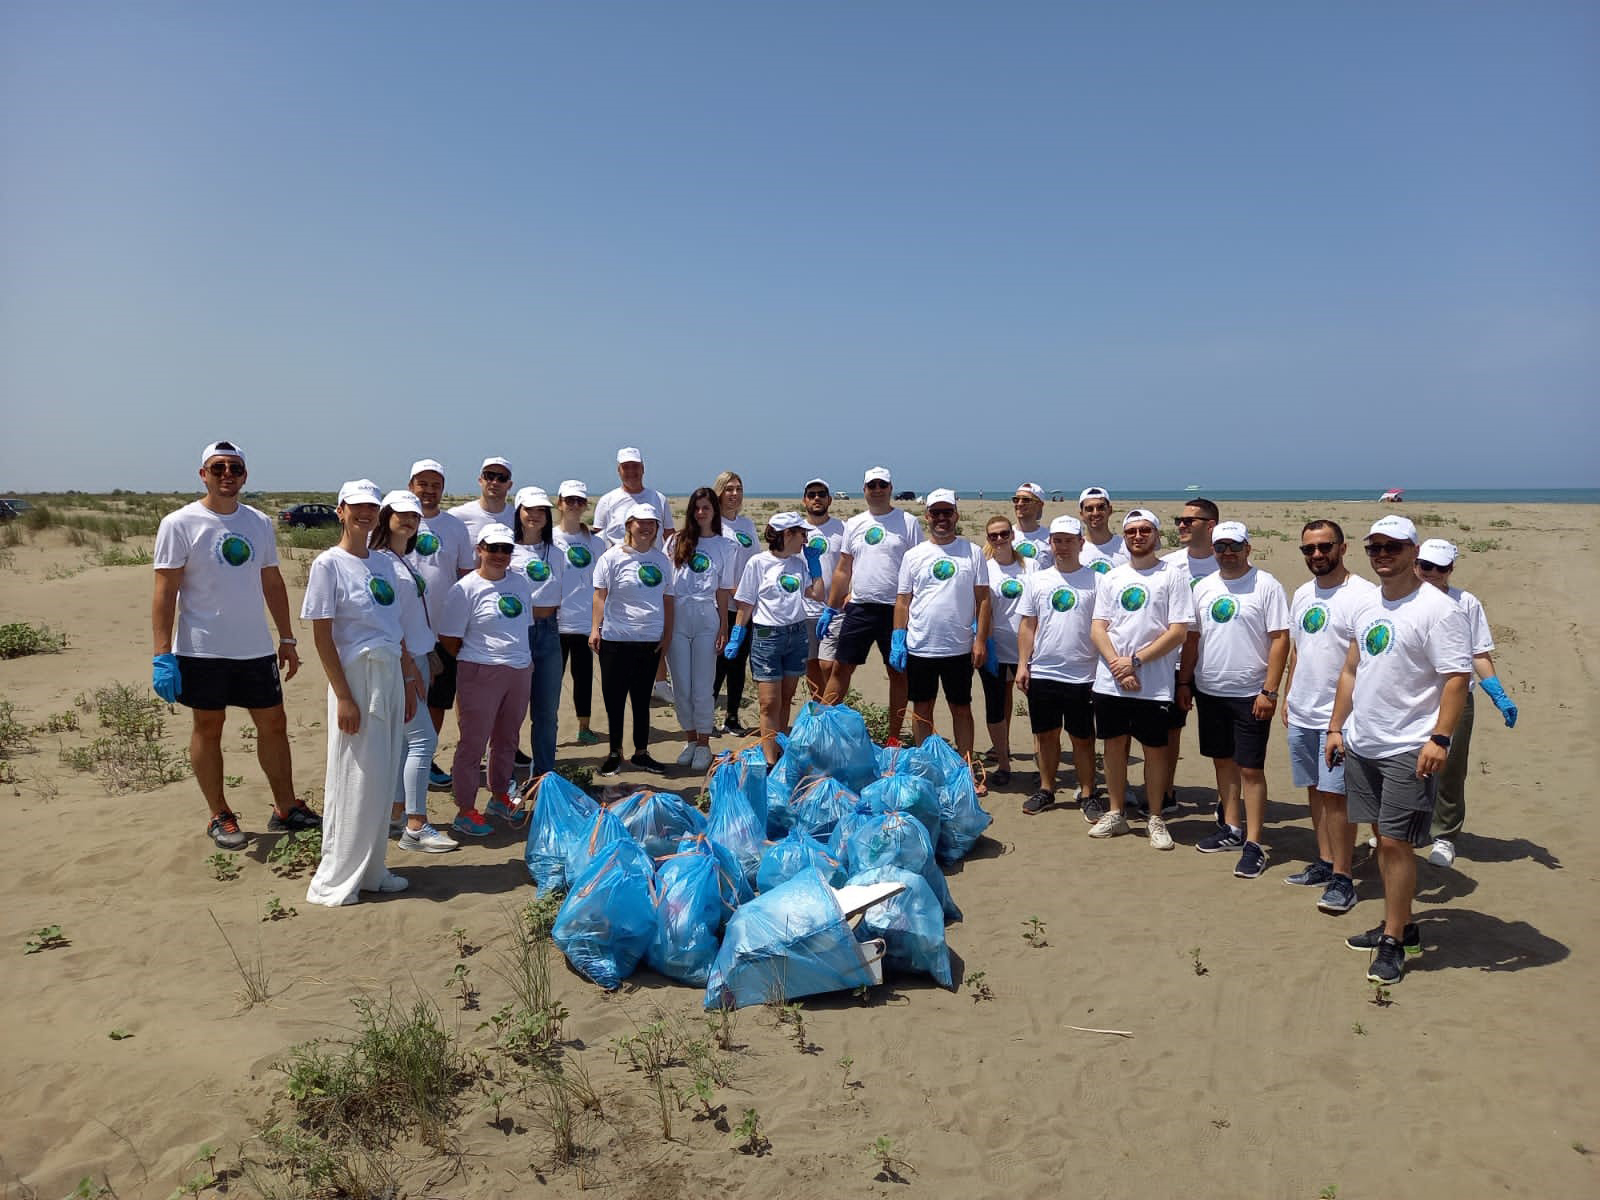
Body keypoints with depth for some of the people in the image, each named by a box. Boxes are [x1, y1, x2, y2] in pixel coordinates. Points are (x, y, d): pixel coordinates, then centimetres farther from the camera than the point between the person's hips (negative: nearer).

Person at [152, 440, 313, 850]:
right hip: (202, 650, -4)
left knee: (273, 724, 9)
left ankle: (285, 809, 22)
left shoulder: (260, 523, 7)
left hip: (256, 648, 5)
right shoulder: (179, 524, -7)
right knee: (208, 728, 7)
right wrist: (162, 657, -15)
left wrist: (287, 638, 14)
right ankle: (219, 817, 20)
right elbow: (165, 592, -10)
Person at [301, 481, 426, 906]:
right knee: (354, 778, -2)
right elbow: (321, 635, -11)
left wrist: (409, 679, 14)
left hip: (391, 675, 7)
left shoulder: (383, 563, 12)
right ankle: (335, 881, 10)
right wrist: (343, 696, -16)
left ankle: (372, 869, 23)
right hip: (357, 676, -7)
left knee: (383, 776, 11)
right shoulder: (328, 564, -8)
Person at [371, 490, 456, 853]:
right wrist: (409, 667, -18)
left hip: (417, 658, 9)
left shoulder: (407, 560, 14)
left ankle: (397, 813, 23)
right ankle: (415, 828, -5)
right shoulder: (380, 560, -14)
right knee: (423, 739, -10)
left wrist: (429, 659, 17)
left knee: (405, 740, 13)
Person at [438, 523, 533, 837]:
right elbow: (449, 638, -8)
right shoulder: (466, 588, -11)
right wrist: (475, 658, 0)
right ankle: (465, 811, 8)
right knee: (473, 743, -1)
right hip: (481, 674, -6)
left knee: (507, 739, 17)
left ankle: (500, 797, 33)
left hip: (520, 671, 6)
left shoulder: (520, 582, 9)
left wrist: (526, 658, 12)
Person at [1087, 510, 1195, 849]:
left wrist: (1135, 661, -13)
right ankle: (1116, 814, 23)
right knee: (1114, 745, 10)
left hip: (1155, 683, -3)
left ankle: (1155, 819, 17)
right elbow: (1098, 628, 5)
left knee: (1155, 748, 4)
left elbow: (1178, 631, -8)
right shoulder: (1111, 578, 10)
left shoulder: (1172, 576, -2)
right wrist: (1118, 665, -10)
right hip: (1110, 681, 4)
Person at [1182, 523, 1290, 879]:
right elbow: (1192, 638, 14)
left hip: (1250, 695, -6)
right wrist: (1184, 681, 11)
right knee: (1222, 760, 15)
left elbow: (1280, 640, -12)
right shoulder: (1204, 587, 8)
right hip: (1209, 691, 6)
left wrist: (1270, 691, -16)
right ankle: (1232, 829, 29)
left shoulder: (1266, 586, -8)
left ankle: (1253, 845, 4)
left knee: (1250, 768, -2)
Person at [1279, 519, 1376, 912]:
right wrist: (1288, 696, 18)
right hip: (1301, 713, 7)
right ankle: (1324, 863, 25)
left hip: (1340, 714, -7)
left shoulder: (1362, 594, -12)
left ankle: (1342, 879, 2)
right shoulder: (1302, 594, 12)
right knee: (1315, 789, 14)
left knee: (1335, 794, -6)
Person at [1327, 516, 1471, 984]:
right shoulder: (1364, 606, 11)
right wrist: (1337, 726, 15)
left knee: (1396, 842, -5)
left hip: (1409, 749, -7)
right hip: (1362, 743, 7)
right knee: (1383, 837, 15)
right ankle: (1399, 925, 28)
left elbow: (1457, 678, -15)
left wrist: (1439, 739, -22)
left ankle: (1393, 943, 7)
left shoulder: (1437, 609, -11)